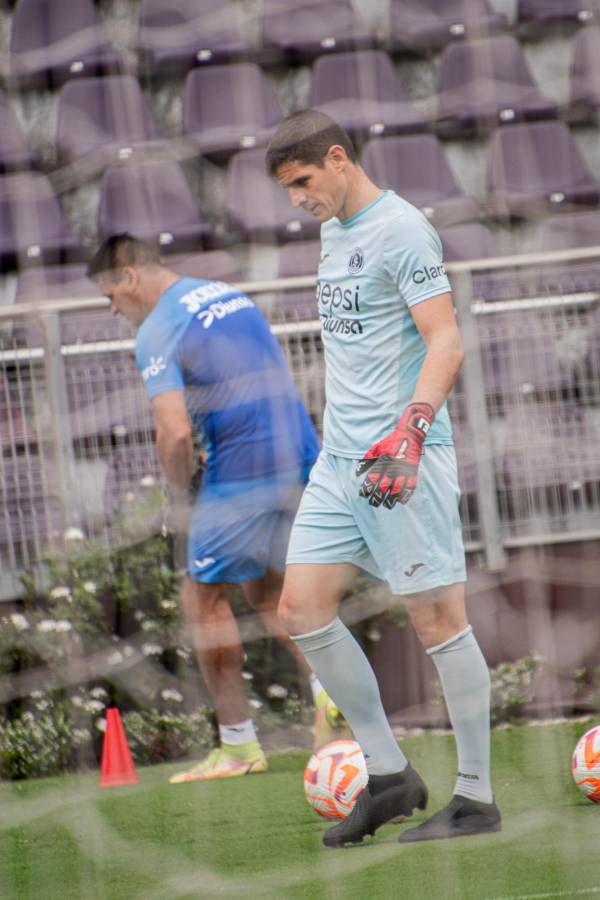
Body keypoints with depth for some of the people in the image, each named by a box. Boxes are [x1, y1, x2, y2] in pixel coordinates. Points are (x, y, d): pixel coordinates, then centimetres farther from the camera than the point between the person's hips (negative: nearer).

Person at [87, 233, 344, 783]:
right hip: (303, 459, 8)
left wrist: (179, 500, -4)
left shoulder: (157, 331, -10)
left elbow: (175, 433, -19)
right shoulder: (231, 295, 16)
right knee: (265, 588, 23)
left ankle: (239, 746, 7)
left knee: (204, 597, 6)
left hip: (242, 477, -8)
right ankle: (330, 688, 3)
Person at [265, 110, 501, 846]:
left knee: (436, 617, -4)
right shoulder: (333, 230, 17)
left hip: (402, 457, -9)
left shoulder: (400, 229, -11)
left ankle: (476, 798, 3)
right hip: (339, 456, 9)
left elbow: (445, 342, -18)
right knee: (301, 607, 4)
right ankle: (389, 774, 12)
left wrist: (409, 434, -28)